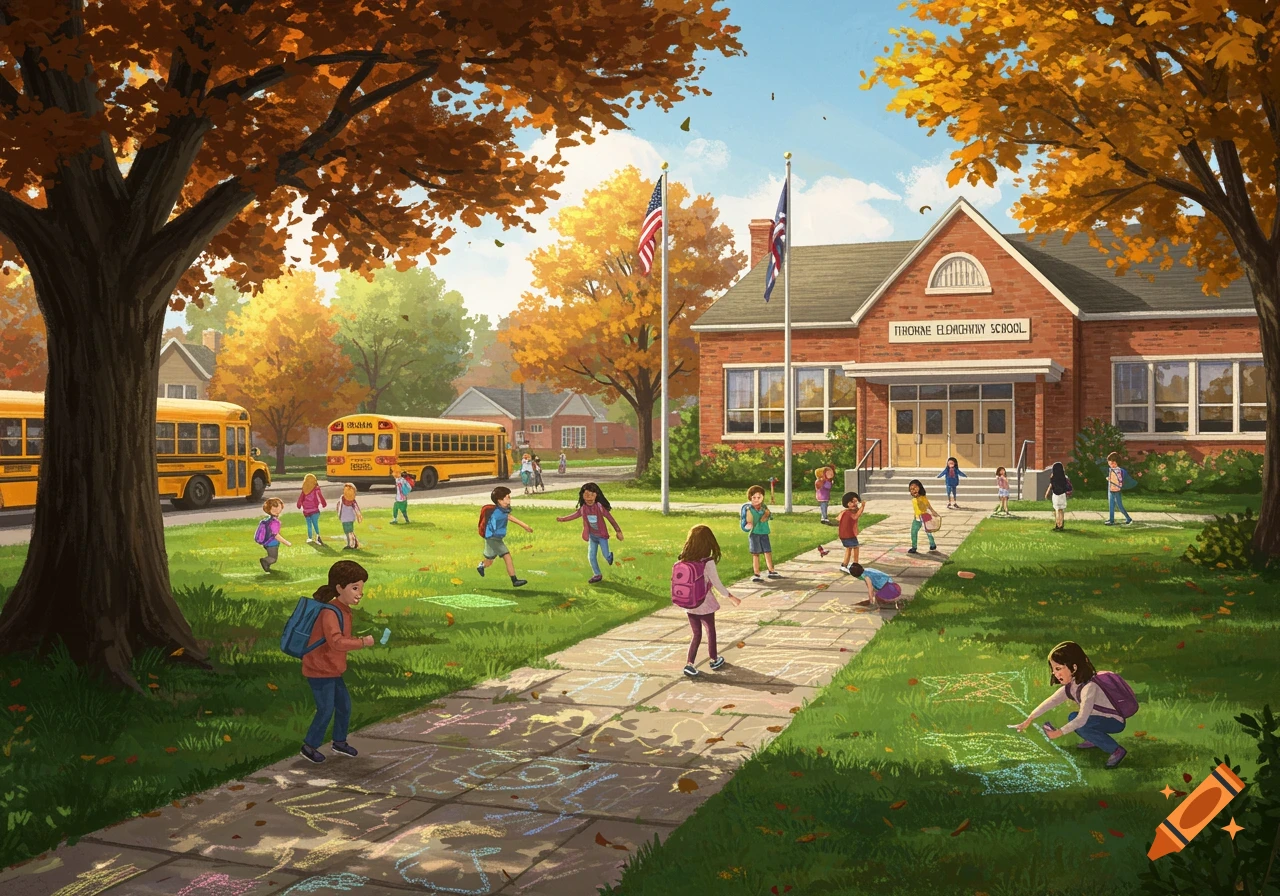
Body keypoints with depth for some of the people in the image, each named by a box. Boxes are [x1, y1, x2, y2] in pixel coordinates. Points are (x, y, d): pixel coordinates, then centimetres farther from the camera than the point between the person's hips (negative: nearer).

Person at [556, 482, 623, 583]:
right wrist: (563, 519, 4)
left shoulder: (599, 507, -21)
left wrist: (618, 531, -13)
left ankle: (610, 556, 34)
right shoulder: (583, 508, -9)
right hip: (592, 536, 4)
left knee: (606, 557, -4)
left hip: (602, 535, -4)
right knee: (591, 556, 3)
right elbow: (575, 514, 9)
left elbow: (610, 518, -15)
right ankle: (597, 575, 19)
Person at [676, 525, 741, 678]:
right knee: (710, 631, 19)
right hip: (705, 604, -4)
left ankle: (689, 663, 5)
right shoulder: (708, 562, -20)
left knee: (696, 634, 16)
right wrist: (731, 597, -1)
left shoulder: (684, 561, -7)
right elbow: (717, 583, -14)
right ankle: (714, 660, 36)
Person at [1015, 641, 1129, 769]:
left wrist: (1059, 733, -33)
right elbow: (1050, 702, -6)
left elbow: (1082, 719, -36)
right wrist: (1029, 719, -13)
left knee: (1077, 722, -28)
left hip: (1115, 721, -9)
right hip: (1101, 718, 9)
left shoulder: (1089, 686, -30)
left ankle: (1116, 750, -18)